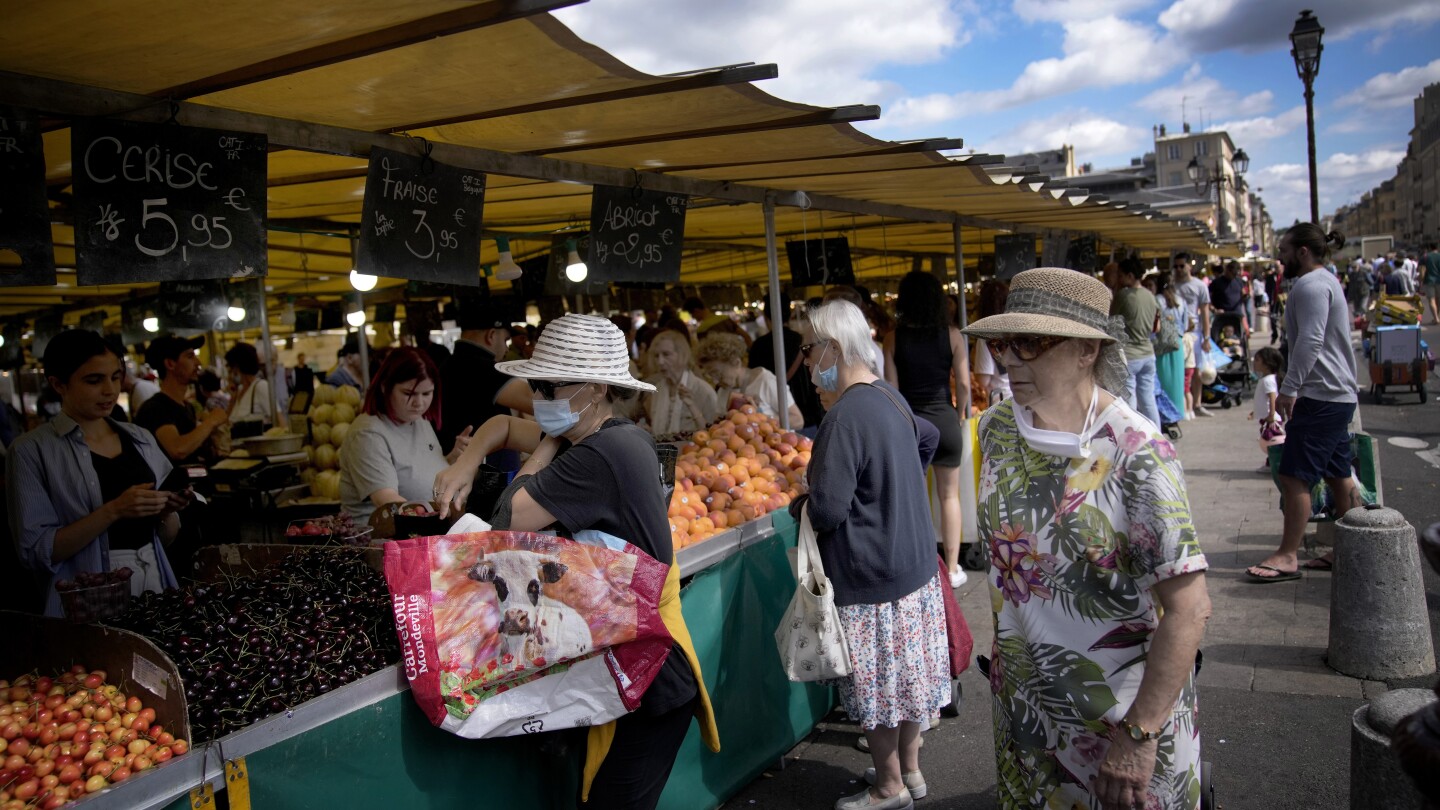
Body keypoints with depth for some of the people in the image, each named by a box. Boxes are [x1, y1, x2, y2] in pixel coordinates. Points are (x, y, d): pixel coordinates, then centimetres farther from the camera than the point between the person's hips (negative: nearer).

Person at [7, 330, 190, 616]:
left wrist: (167, 511, -4)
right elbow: (37, 551, -8)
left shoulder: (141, 439, 11)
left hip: (155, 583, 4)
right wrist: (114, 511, -17)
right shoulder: (32, 450, -1)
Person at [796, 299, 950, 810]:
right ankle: (910, 768, 37)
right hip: (914, 561, 9)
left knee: (876, 687, 9)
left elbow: (827, 510, -27)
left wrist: (800, 505, -4)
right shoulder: (891, 397, 4)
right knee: (907, 671, 21)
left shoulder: (845, 417, -25)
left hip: (870, 578, -9)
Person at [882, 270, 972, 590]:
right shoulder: (952, 335, -5)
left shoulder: (893, 338, -6)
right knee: (949, 495, 14)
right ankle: (952, 568, 21)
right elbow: (964, 384, -4)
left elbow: (891, 388, -5)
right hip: (945, 420, 0)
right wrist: (960, 414, 12)